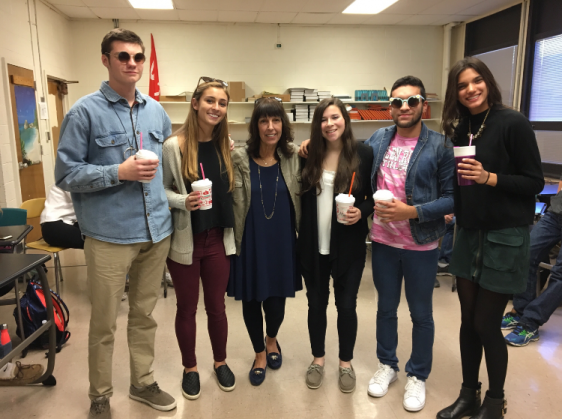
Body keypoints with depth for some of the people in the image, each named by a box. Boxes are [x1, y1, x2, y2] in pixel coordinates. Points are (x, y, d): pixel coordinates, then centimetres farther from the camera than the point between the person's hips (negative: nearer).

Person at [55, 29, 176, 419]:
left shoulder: (157, 111, 10)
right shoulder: (85, 111, -6)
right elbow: (66, 174, -9)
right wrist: (120, 172, -18)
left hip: (156, 230, 5)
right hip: (109, 235, -4)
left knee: (145, 315, 18)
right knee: (104, 323, 9)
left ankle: (143, 382, 36)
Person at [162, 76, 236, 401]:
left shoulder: (227, 146, 2)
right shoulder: (174, 146, -11)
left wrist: (234, 235, 8)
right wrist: (183, 201, -25)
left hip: (218, 239, 3)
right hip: (184, 241, -3)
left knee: (216, 306, 15)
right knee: (187, 309, 13)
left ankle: (221, 362, 38)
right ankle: (190, 368, 35)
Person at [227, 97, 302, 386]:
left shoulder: (293, 159, -2)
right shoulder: (239, 159, -9)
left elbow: (300, 200, 7)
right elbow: (233, 204, -7)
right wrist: (234, 241, -10)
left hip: (281, 242, 2)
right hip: (250, 242, -1)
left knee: (277, 297, 13)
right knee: (251, 299, 11)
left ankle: (272, 339, 47)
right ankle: (259, 353, 37)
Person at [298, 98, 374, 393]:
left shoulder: (363, 153, -6)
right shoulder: (310, 154, 0)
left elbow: (375, 195, 0)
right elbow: (299, 195, 2)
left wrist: (361, 212, -17)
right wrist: (303, 154, -5)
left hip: (348, 245, -2)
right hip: (312, 244, 2)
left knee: (347, 305, 9)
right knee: (316, 302, 15)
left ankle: (346, 362, 33)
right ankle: (318, 358, 36)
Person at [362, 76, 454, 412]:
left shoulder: (440, 146, -11)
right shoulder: (378, 139, 1)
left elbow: (451, 198, -11)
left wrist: (412, 211, -23)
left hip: (421, 246, -3)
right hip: (383, 242, 3)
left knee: (421, 315, 13)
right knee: (386, 308, 18)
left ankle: (418, 377, 34)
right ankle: (387, 365, 39)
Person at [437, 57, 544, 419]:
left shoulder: (513, 123, -11)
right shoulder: (462, 128, 8)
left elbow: (535, 182, -12)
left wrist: (488, 177, -24)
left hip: (505, 237, -6)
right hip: (469, 235, 6)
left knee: (487, 324, 1)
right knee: (468, 320, 12)